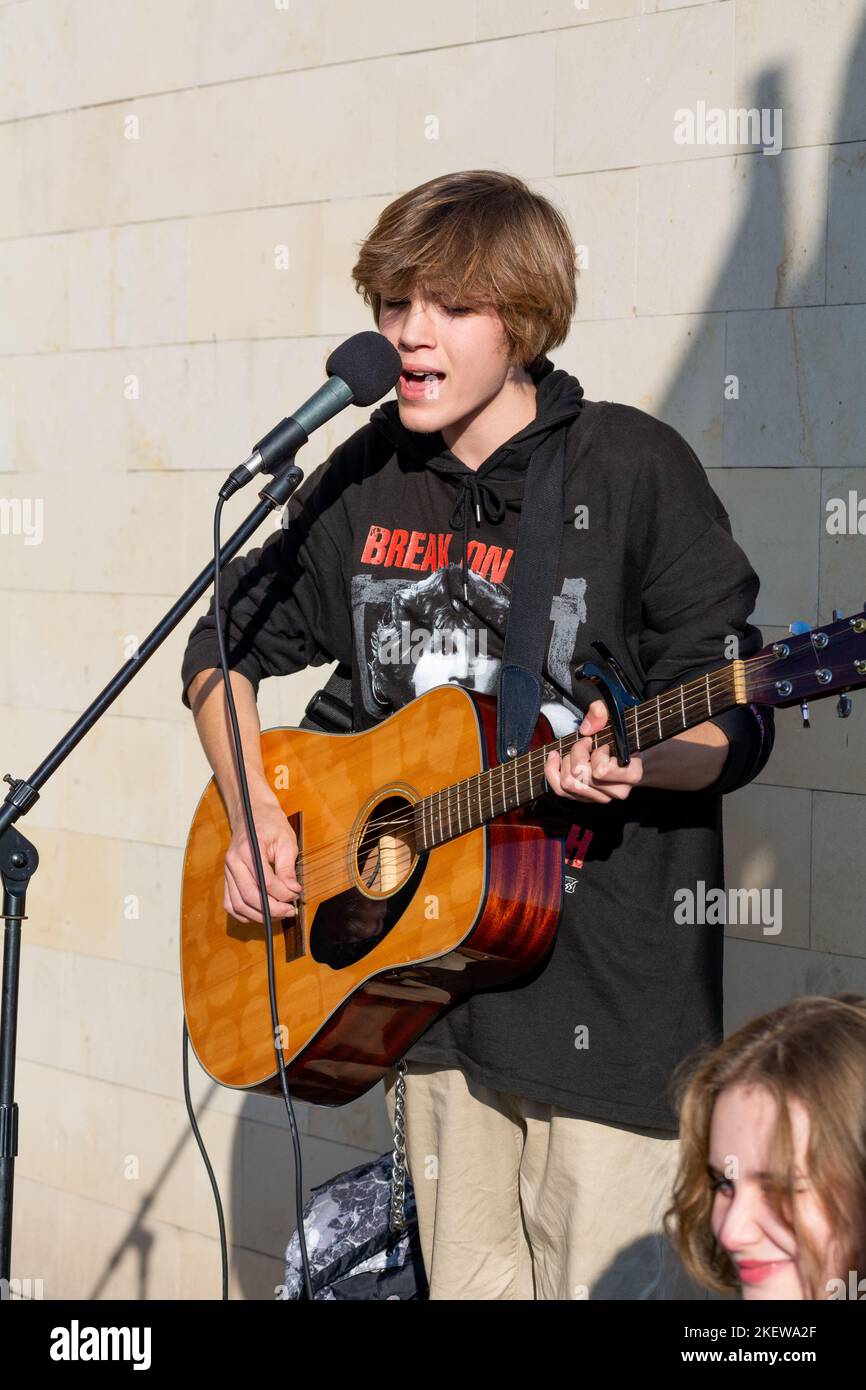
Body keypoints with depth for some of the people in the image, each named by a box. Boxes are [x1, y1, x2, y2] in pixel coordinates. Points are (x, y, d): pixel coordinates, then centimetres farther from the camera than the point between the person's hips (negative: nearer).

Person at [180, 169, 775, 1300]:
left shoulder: (632, 471, -8)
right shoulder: (368, 479, 7)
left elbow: (737, 727, -7)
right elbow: (226, 643, 17)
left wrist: (635, 762, -28)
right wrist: (252, 813, 2)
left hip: (608, 992, -5)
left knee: (607, 1282, -2)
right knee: (463, 1278, 14)